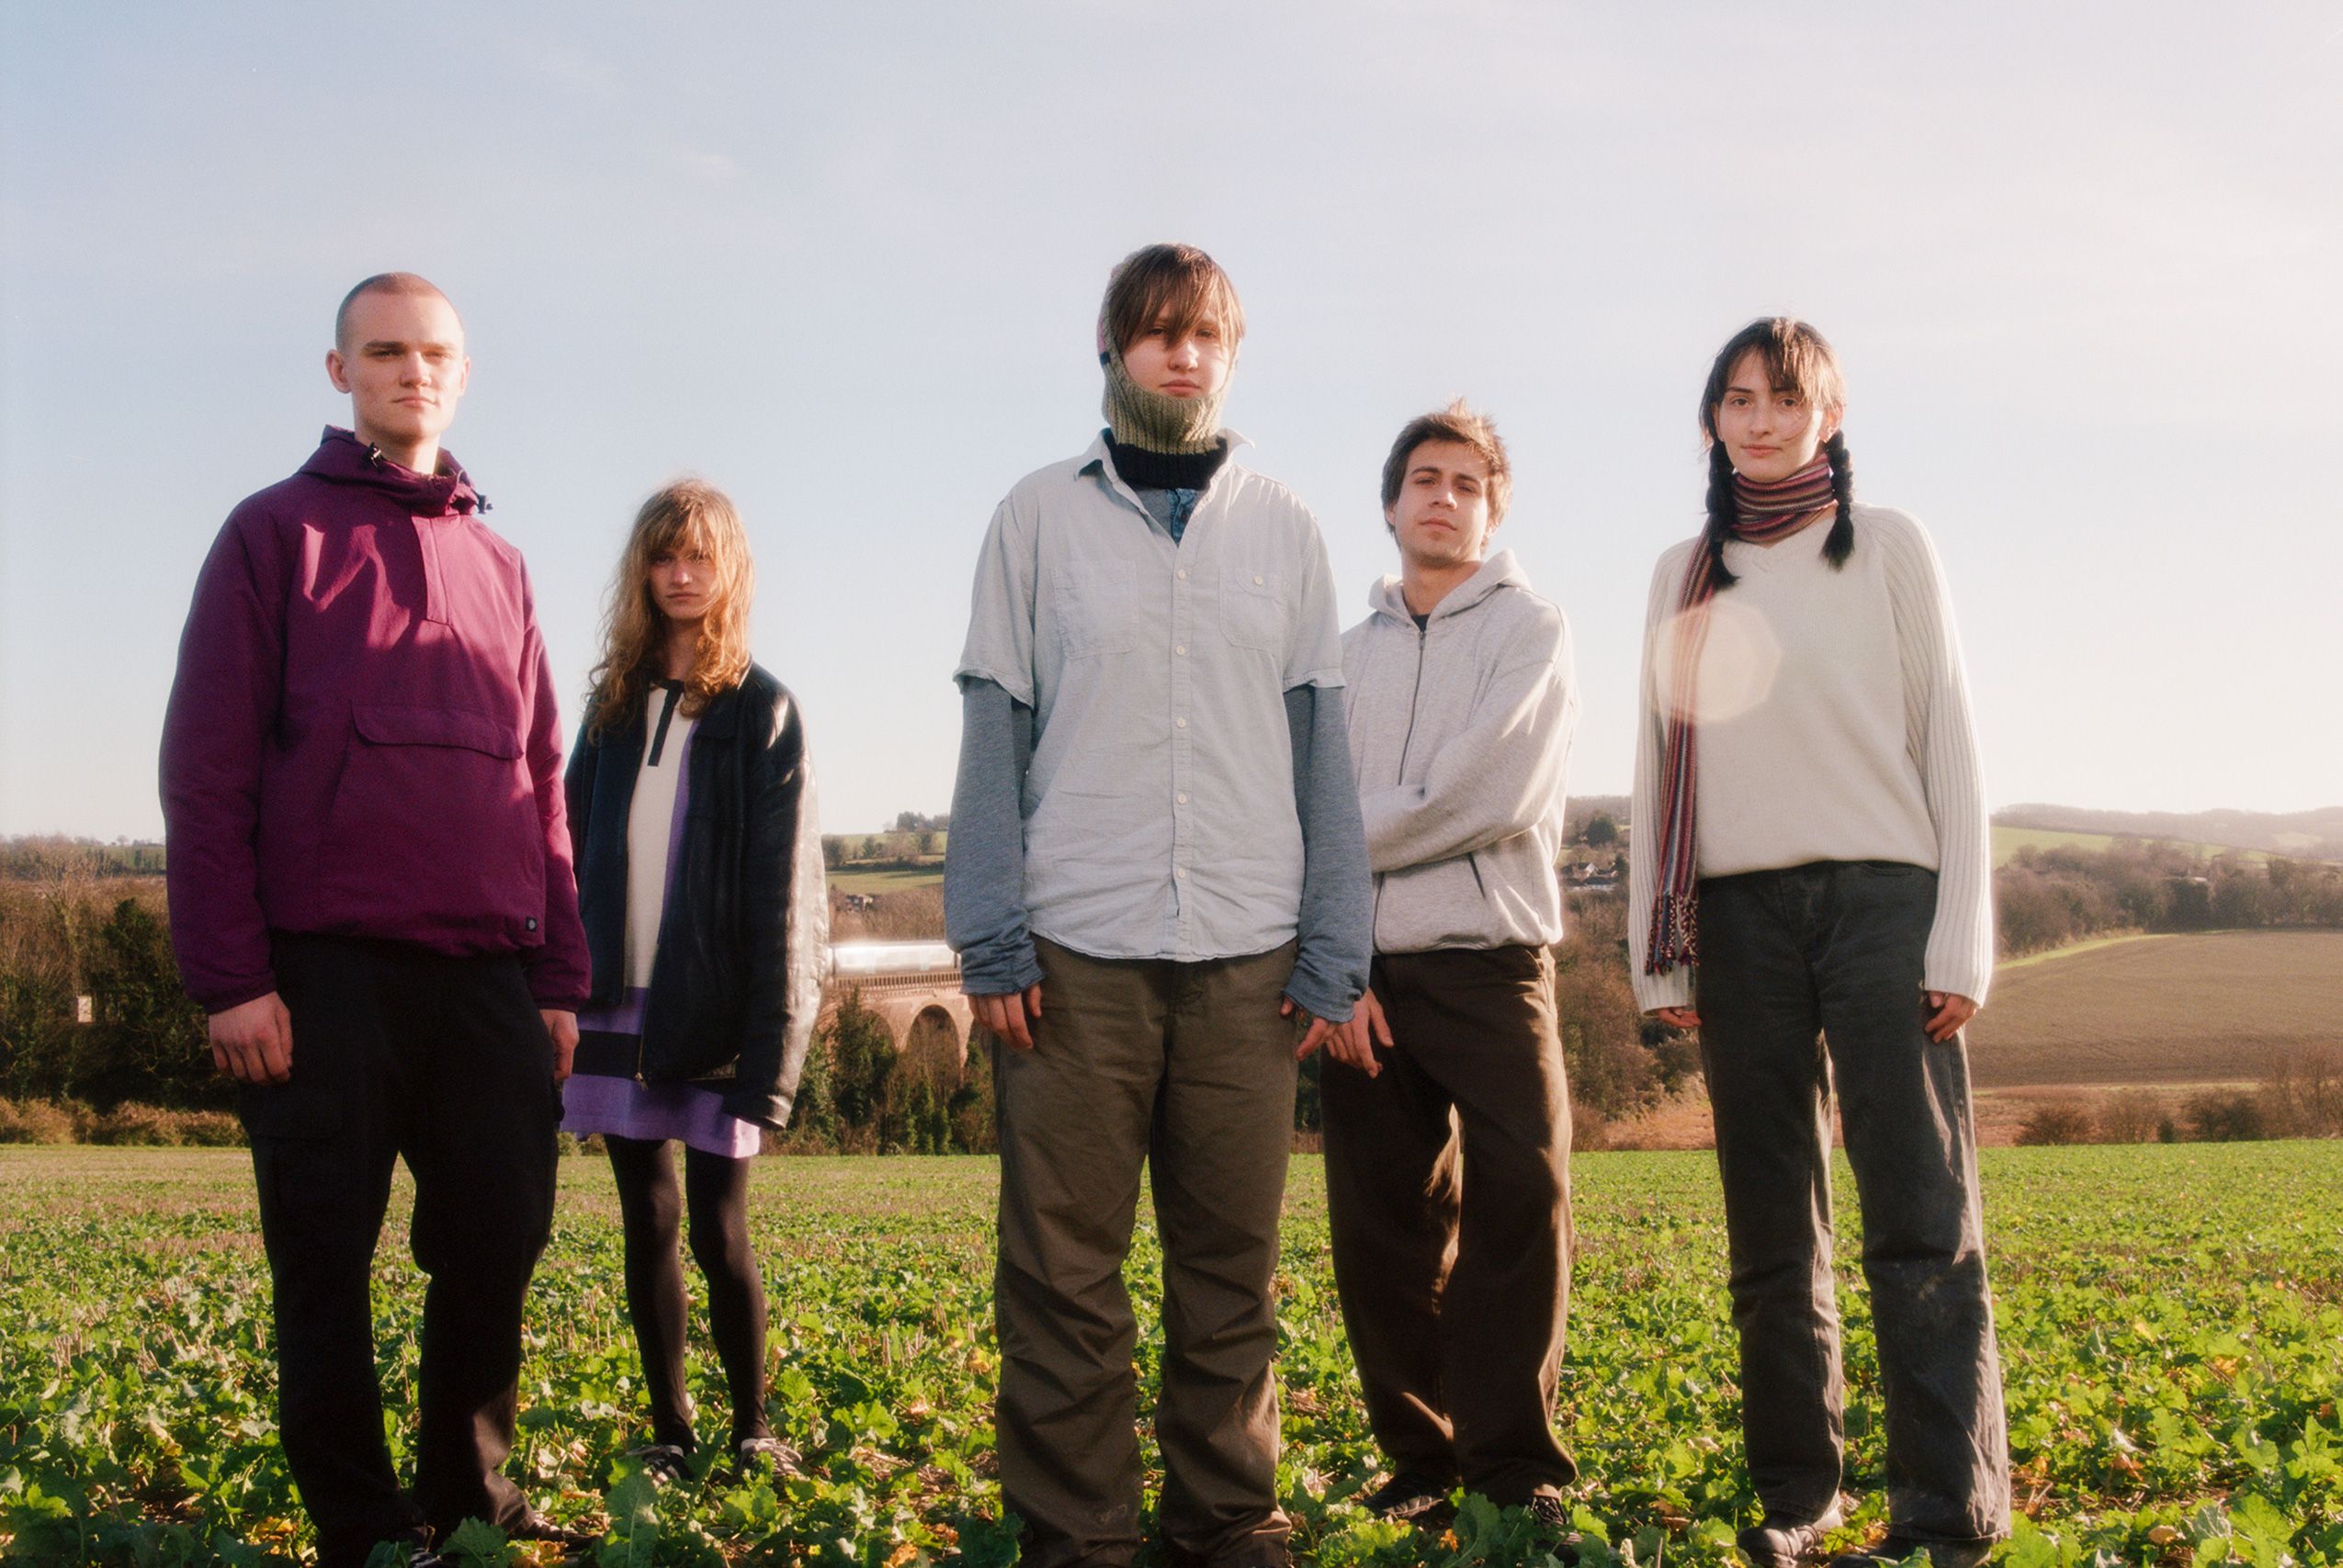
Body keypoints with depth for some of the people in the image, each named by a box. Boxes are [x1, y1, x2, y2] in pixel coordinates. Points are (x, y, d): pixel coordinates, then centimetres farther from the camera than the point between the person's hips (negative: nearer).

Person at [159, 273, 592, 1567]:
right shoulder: (276, 532, 4)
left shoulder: (497, 564, 18)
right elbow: (207, 767, -2)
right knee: (326, 1267, 1)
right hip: (327, 973, -4)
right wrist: (231, 978, -10)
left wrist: (559, 977, 12)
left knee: (497, 1250, 4)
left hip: (488, 977, 4)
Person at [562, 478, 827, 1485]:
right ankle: (668, 1434, 18)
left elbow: (782, 890, -6)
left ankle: (754, 1428, 14)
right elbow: (578, 848, 15)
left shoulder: (763, 713, -1)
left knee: (719, 1232, -3)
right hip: (621, 1008, 4)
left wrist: (771, 1043, -12)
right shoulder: (614, 703, 12)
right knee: (649, 1225, 8)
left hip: (712, 1013, -4)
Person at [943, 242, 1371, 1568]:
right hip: (1077, 950, -1)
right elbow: (995, 737, 5)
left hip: (1249, 956, 2)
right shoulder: (1041, 518, 9)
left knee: (1235, 1264, 3)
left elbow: (1321, 751, 11)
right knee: (1066, 1271, -2)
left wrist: (1334, 952, 3)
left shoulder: (1283, 529, 14)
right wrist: (994, 943, -4)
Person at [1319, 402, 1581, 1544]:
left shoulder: (1530, 632, 6)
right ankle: (1421, 1460, 13)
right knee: (1380, 1232, 2)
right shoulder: (1346, 656, 17)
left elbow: (1493, 797, -9)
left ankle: (1514, 1465, -2)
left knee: (1518, 1207, -11)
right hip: (1366, 977, 3)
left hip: (1490, 965, -3)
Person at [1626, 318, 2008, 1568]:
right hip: (1740, 910, 3)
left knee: (1920, 1219, -9)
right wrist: (1659, 953, 11)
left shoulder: (1888, 547, 7)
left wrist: (1962, 937, -5)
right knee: (1770, 1230, 4)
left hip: (1882, 897, -3)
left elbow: (1946, 734, 3)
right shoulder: (1683, 578, 15)